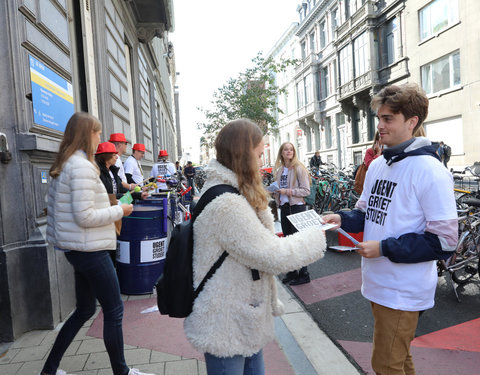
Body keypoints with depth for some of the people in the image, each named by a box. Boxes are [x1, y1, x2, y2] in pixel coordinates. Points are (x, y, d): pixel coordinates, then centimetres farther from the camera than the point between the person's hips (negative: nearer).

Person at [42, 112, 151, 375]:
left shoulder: (62, 166, 11)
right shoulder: (82, 166, -19)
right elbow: (85, 217, -23)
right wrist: (119, 211, -11)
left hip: (76, 249, 10)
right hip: (90, 250, -10)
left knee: (85, 309, 21)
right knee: (114, 311, 4)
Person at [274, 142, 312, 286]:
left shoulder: (299, 168, -8)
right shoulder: (279, 170, 11)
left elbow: (306, 191, -13)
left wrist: (288, 191, -21)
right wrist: (275, 190, 0)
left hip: (297, 207, -7)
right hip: (284, 207, 7)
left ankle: (303, 274, 10)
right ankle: (292, 272, 26)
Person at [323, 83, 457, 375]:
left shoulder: (429, 170, -18)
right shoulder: (377, 165, 6)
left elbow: (444, 240, -19)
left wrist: (384, 248, -21)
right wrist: (342, 219, -4)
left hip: (404, 290, -7)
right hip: (378, 281, 7)